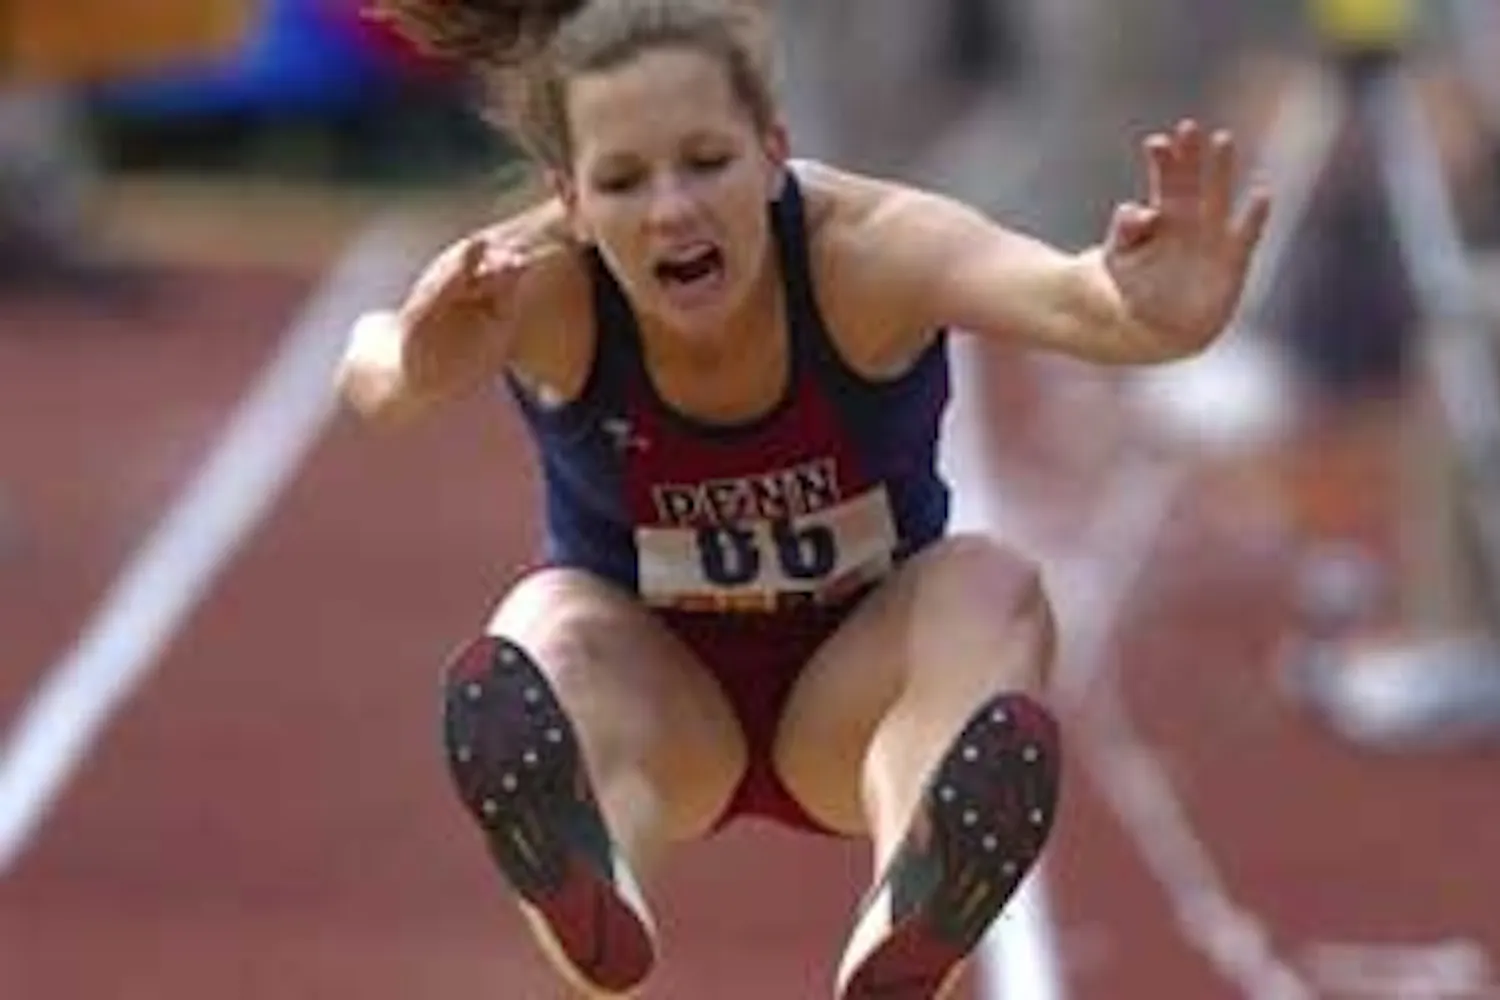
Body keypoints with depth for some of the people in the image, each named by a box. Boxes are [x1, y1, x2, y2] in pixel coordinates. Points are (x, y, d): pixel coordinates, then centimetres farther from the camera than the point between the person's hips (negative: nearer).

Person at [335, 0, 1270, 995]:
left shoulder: (864, 248, -27)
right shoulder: (535, 283, -24)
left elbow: (1056, 291, -50)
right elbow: (374, 368, -47)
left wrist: (1153, 316, -73)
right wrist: (415, 370, -72)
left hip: (860, 688, 0)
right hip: (654, 702, 0)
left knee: (991, 588, -32)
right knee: (549, 624, -33)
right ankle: (591, 899, -66)